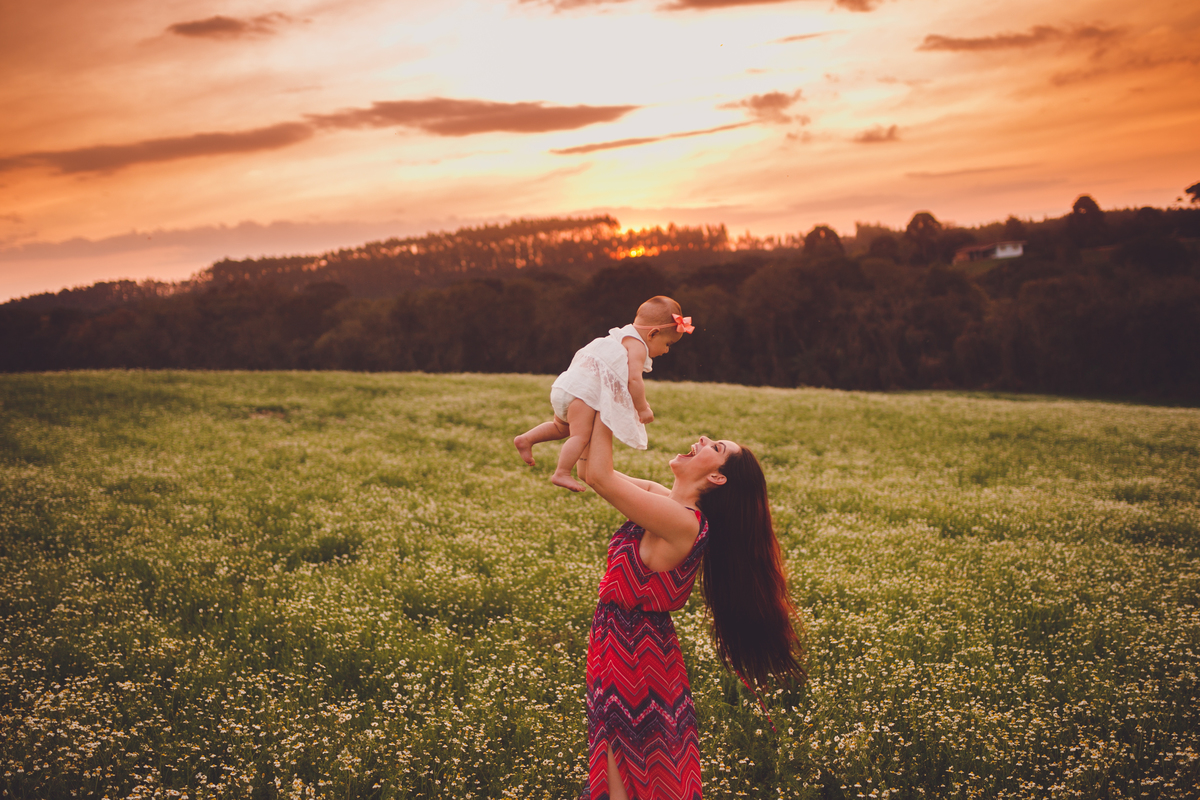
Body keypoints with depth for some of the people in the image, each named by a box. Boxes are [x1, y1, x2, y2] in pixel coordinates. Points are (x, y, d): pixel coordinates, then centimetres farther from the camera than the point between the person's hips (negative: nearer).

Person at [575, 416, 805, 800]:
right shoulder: (663, 498, 1)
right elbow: (591, 470, 6)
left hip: (635, 655, -8)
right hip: (619, 643, 8)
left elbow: (598, 476, -29)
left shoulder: (682, 523, -25)